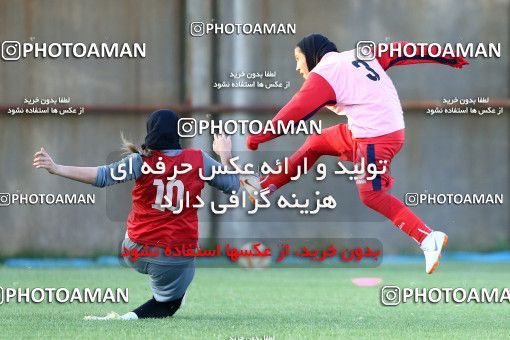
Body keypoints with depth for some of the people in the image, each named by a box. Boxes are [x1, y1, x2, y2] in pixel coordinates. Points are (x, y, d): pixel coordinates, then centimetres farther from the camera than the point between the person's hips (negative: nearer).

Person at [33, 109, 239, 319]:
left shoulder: (141, 161, -12)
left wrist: (56, 168, -26)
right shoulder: (198, 160, -8)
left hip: (134, 255, 2)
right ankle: (131, 318, -14)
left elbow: (102, 176, -22)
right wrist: (226, 156, 19)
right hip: (177, 260, -2)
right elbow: (232, 185, 2)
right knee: (167, 304, 14)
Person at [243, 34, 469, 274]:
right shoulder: (357, 55, 15)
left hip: (374, 137, -9)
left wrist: (257, 137, 2)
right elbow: (399, 53, 11)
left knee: (372, 196, -4)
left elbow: (294, 112, -6)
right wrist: (447, 57, 11)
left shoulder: (323, 73, -4)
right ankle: (266, 186, 27)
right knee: (316, 142, 18)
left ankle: (429, 239, -11)